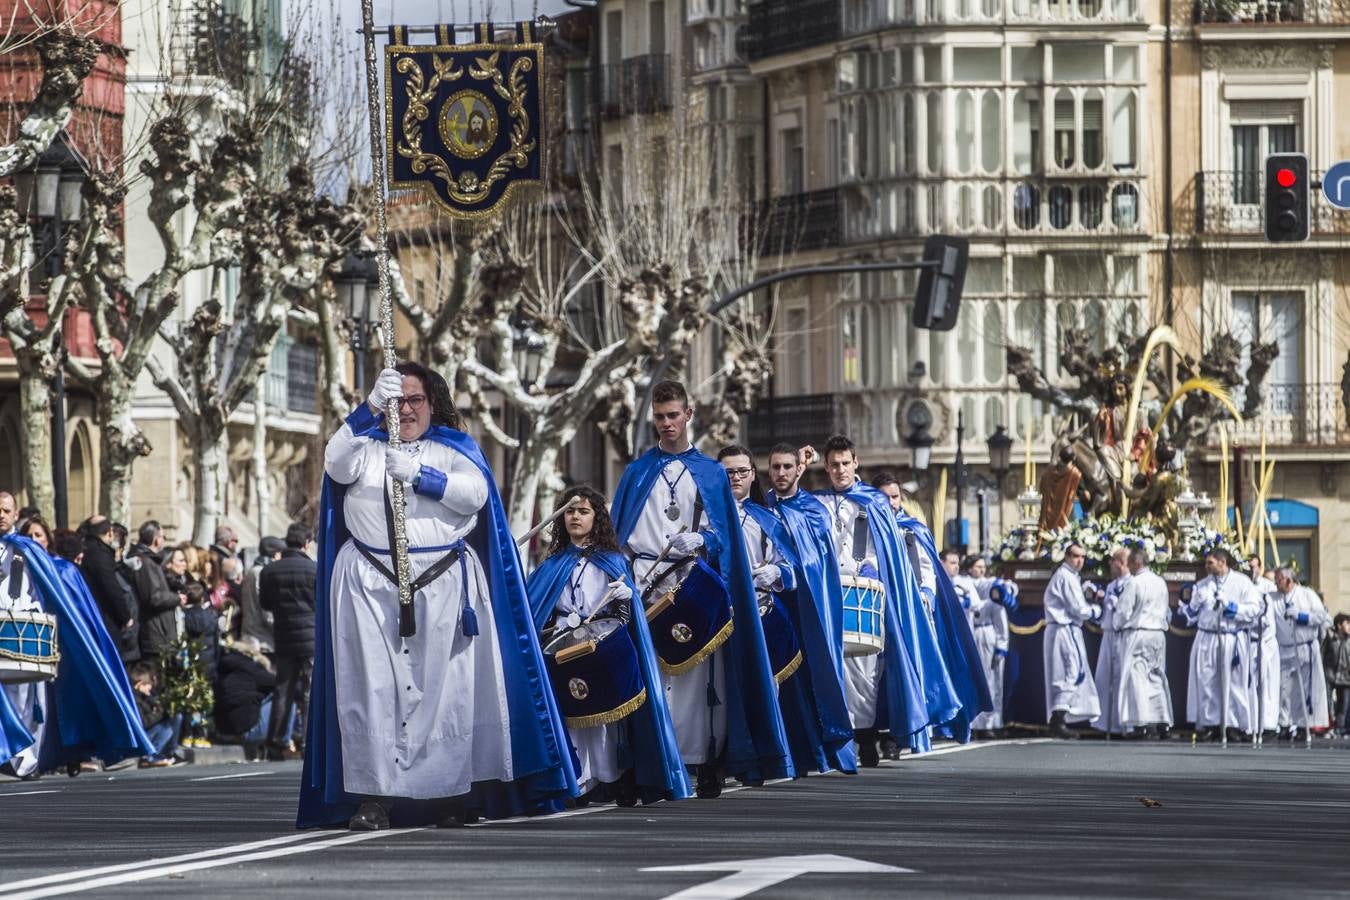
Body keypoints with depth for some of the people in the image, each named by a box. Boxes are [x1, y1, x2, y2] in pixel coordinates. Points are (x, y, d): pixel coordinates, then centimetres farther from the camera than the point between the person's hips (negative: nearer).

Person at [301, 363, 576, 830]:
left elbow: (475, 493, -4)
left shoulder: (454, 447, 12)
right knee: (374, 685, -7)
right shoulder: (366, 445, 14)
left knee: (446, 686, -4)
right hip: (371, 585, 0)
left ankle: (452, 792, -2)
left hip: (443, 586, 0)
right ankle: (373, 796, -9)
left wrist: (419, 475, -17)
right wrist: (371, 407, -19)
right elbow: (336, 464, -8)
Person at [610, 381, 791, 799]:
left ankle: (706, 763, -4)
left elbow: (724, 534, 8)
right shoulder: (637, 473, 15)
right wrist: (634, 575, -3)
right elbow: (621, 534, 12)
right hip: (647, 587, 0)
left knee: (700, 674, -7)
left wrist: (698, 543, -12)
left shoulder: (711, 474, 14)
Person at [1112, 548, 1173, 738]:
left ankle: (1142, 723, -12)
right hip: (1159, 633, 7)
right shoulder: (1161, 583, 9)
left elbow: (1124, 611, -10)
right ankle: (1163, 722, 7)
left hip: (1137, 635, -7)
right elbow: (1167, 612, 17)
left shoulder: (1135, 583, -13)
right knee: (1157, 678, 10)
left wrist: (1116, 625, 7)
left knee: (1136, 678, -5)